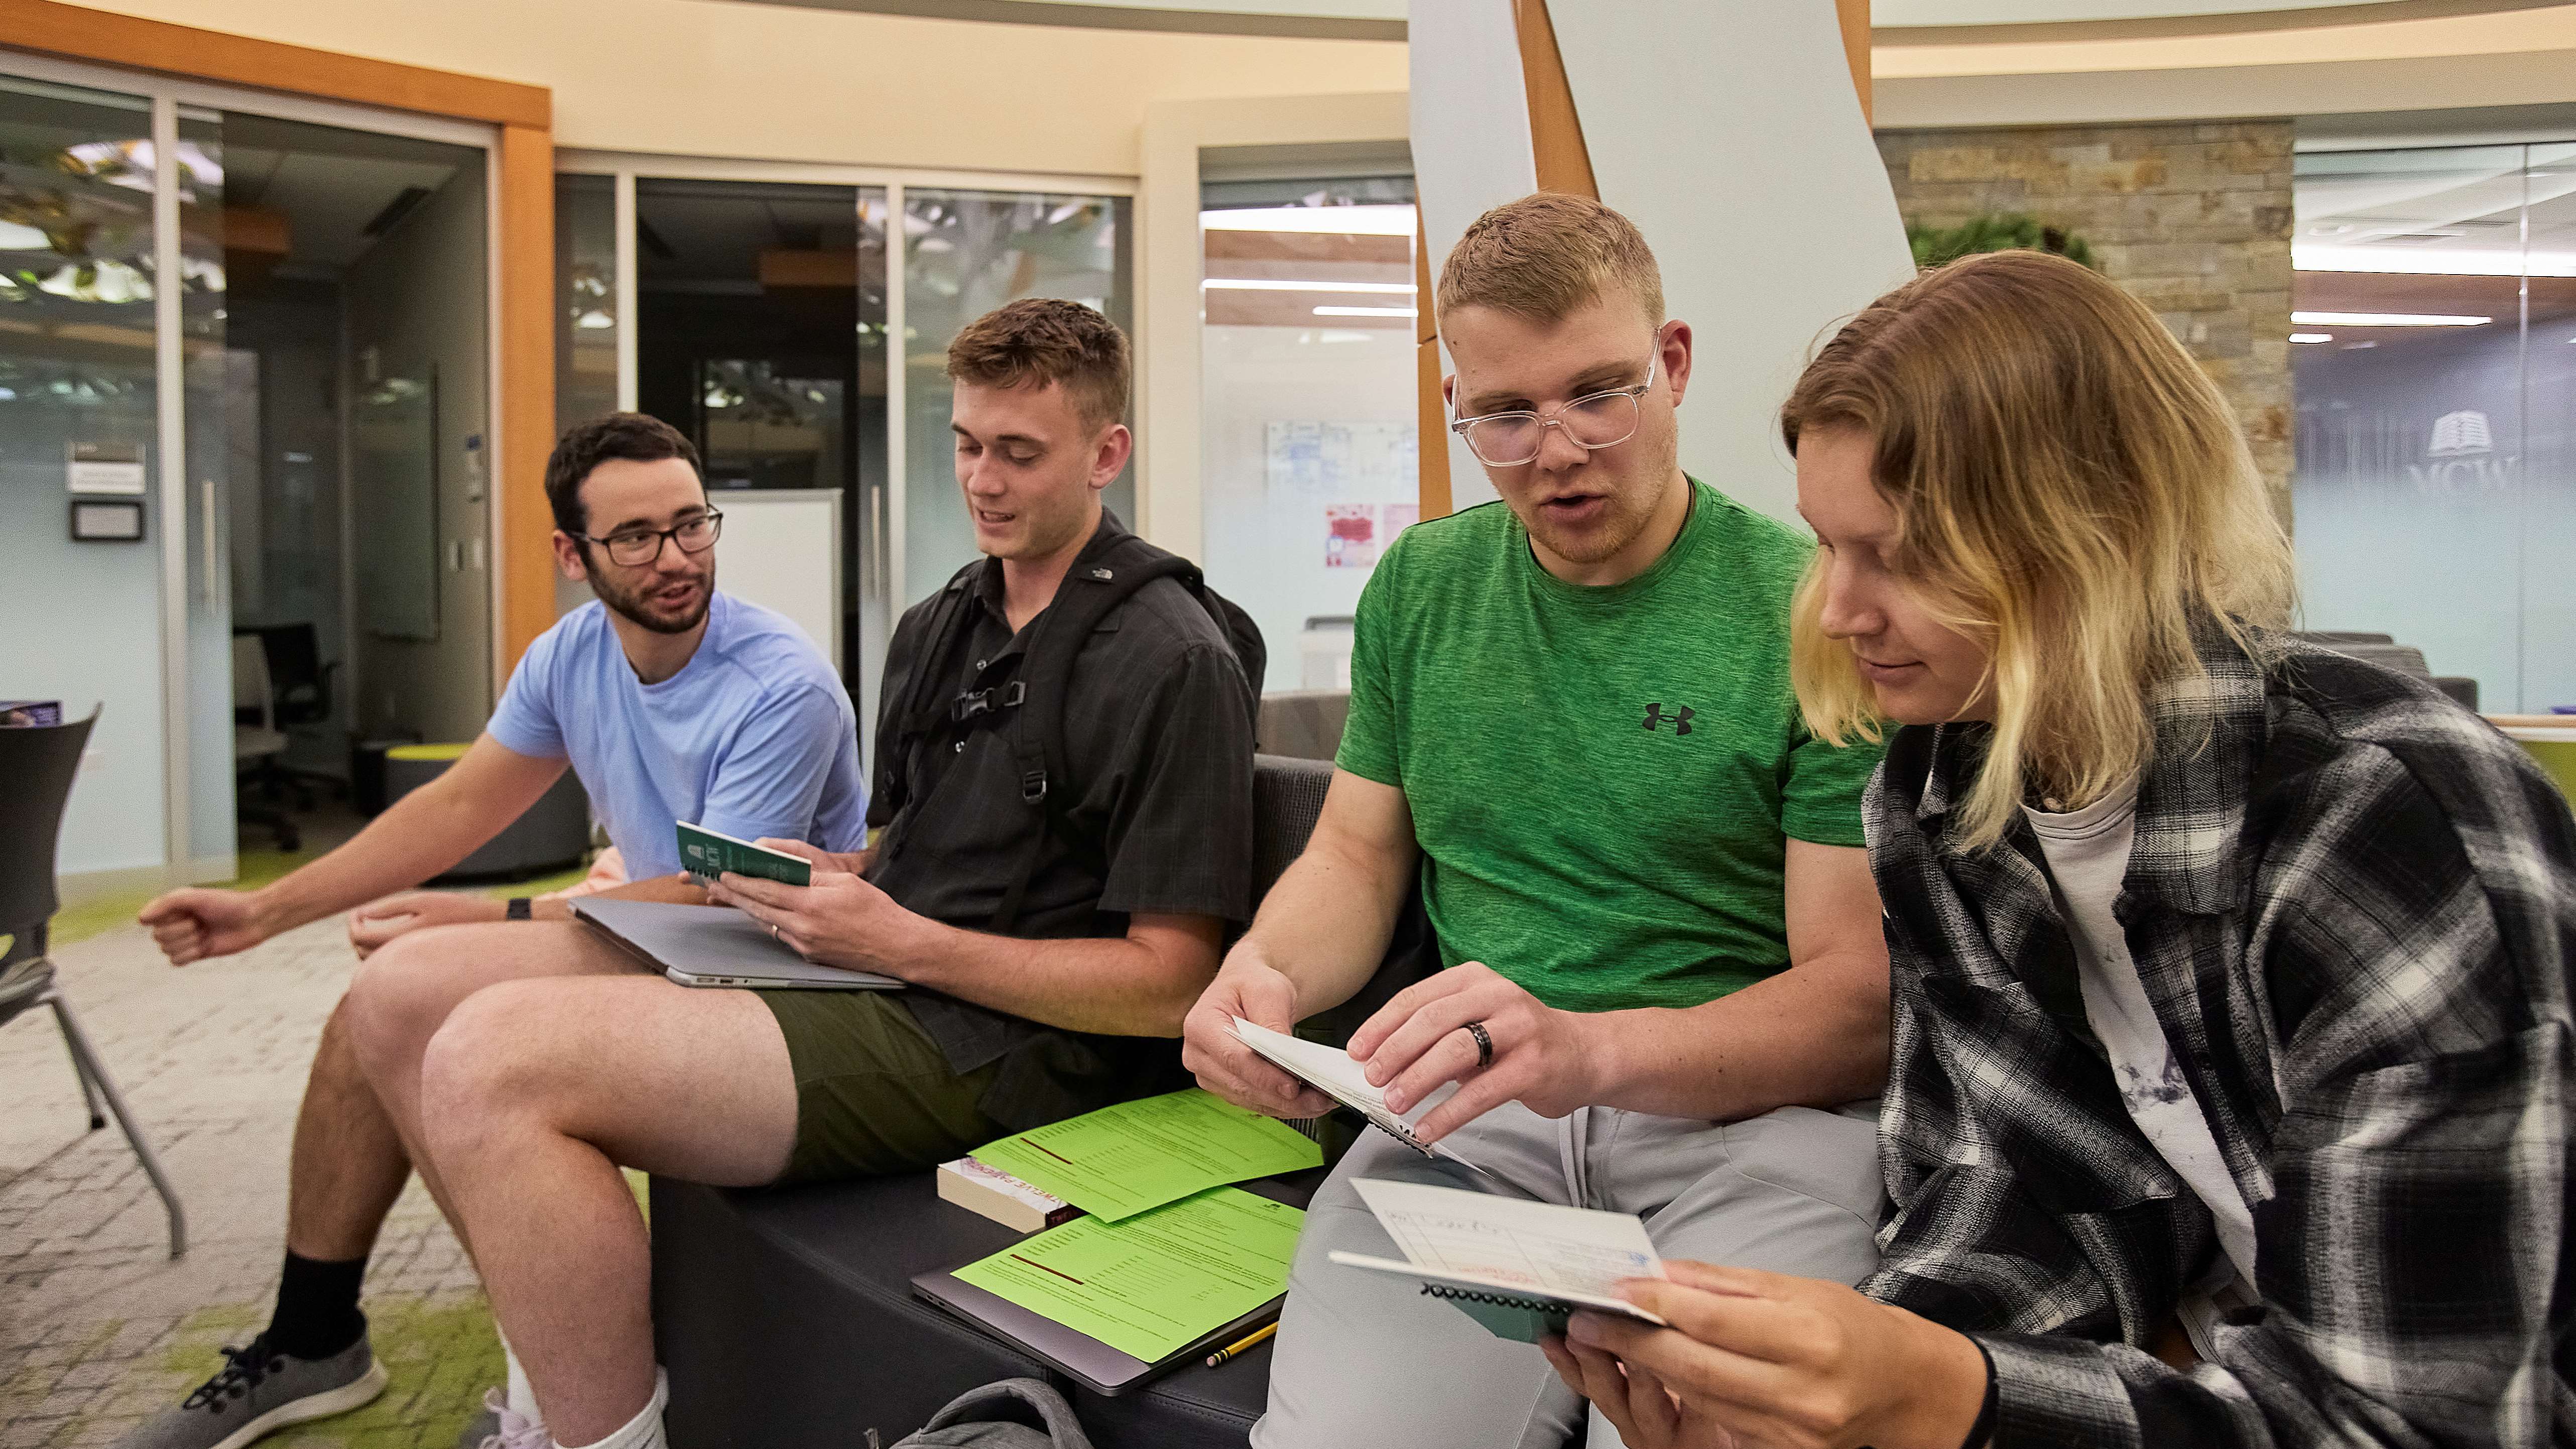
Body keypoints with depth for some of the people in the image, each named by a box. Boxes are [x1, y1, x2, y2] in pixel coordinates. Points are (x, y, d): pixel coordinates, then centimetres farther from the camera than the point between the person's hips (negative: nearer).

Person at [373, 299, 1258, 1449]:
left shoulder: (1175, 663, -10)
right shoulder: (938, 627, 18)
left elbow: (1172, 985, -13)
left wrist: (900, 941, -16)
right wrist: (819, 882, 1)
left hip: (990, 1044, -9)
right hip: (873, 974, 9)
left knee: (491, 1064, -24)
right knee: (405, 994, 4)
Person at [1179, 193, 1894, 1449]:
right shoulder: (1421, 585, 11)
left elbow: (1861, 1002, -8)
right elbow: (1357, 853, 18)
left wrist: (1591, 1051, -26)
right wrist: (1262, 968, -5)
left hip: (1750, 1110, -2)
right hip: (1468, 1118, 3)